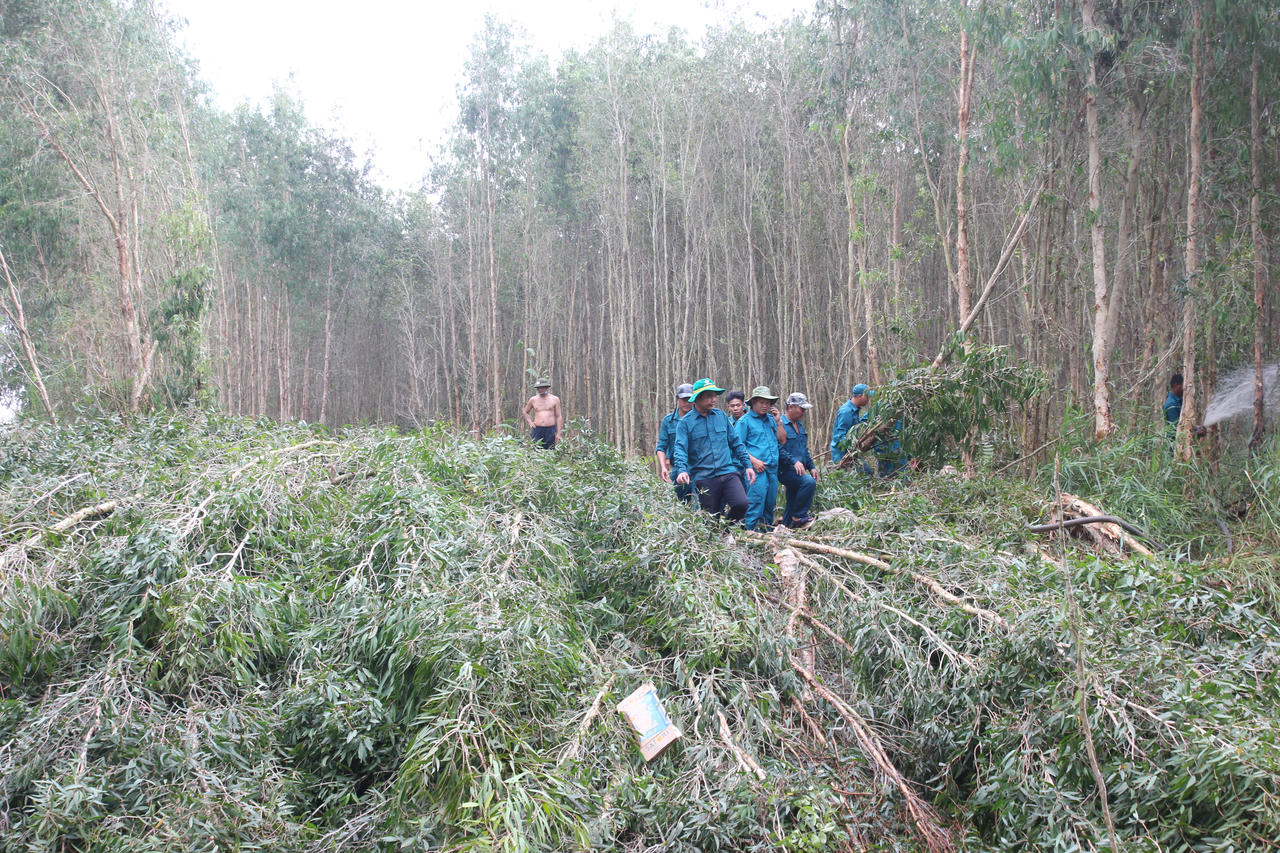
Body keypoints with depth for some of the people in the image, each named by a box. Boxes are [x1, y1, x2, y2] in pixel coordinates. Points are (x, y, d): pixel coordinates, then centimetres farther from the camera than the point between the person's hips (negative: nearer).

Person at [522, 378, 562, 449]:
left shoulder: (555, 399, 5)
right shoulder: (533, 399, 8)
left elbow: (559, 416, 5)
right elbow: (525, 412, 23)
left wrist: (558, 433, -1)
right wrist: (530, 422, 6)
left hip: (550, 430, -1)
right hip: (537, 430, 1)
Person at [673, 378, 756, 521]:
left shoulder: (721, 416, 12)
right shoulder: (685, 422, 1)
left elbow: (736, 443, 18)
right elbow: (680, 449, -9)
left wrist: (748, 465, 13)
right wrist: (682, 470, -26)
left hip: (728, 473, 2)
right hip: (704, 479, -2)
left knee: (741, 504, -20)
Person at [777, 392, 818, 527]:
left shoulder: (799, 425, 20)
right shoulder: (780, 424, -11)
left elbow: (804, 449, 28)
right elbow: (778, 448, -20)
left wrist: (811, 466, 19)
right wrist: (794, 461, -27)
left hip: (798, 470, 9)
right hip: (785, 470, -9)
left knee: (792, 503, 10)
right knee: (809, 482, -28)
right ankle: (799, 516, -18)